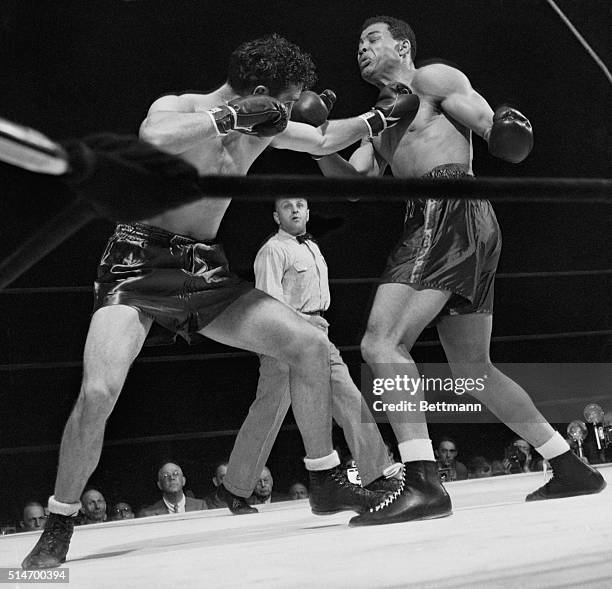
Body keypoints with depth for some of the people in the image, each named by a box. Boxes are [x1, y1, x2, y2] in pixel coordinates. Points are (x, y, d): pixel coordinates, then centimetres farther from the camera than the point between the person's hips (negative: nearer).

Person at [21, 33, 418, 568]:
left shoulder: (262, 127, 7)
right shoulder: (178, 106, -13)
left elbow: (325, 141, 25)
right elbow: (151, 136, -38)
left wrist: (382, 116, 20)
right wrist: (232, 117, -32)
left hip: (204, 272, 7)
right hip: (140, 263, -6)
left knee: (310, 344, -3)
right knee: (99, 390, -26)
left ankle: (327, 482, 13)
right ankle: (57, 533, -8)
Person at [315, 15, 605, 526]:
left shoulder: (431, 79, 8)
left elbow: (496, 130, -3)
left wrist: (508, 131, -27)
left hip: (451, 210, -9)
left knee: (381, 343, -18)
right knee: (474, 369, 14)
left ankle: (423, 483, -26)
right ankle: (571, 470, 19)